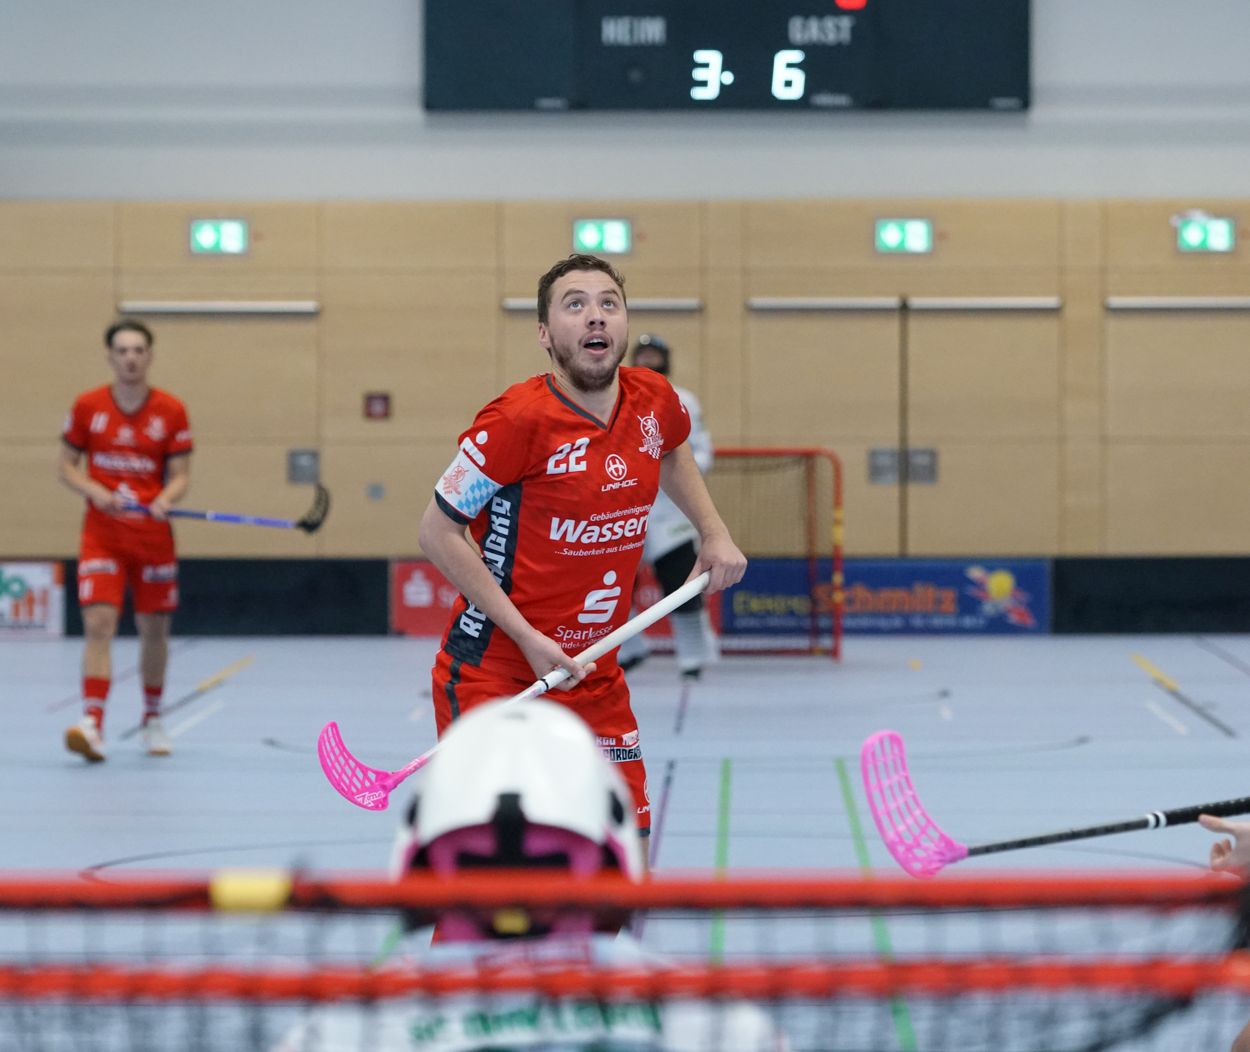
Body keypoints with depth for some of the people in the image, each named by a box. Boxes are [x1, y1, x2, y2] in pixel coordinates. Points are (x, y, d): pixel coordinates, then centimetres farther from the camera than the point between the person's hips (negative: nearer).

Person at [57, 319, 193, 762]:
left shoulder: (172, 411, -2)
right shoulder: (87, 407, 0)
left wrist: (166, 498, -22)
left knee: (154, 628, 10)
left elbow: (180, 475, 0)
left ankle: (152, 719, 30)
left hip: (153, 535, 1)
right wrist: (95, 492, -14)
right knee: (99, 623, -16)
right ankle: (92, 724, -24)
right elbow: (66, 466, 5)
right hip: (102, 534, -1)